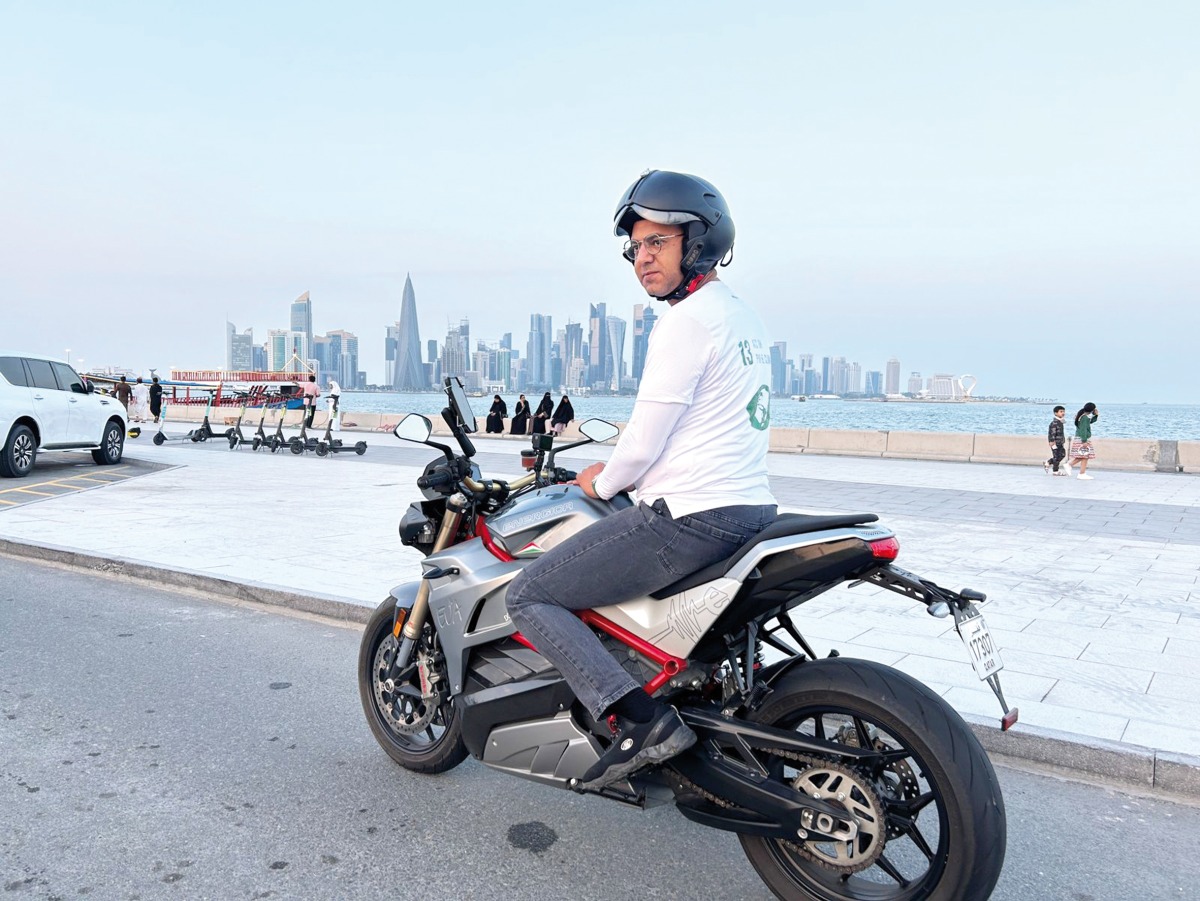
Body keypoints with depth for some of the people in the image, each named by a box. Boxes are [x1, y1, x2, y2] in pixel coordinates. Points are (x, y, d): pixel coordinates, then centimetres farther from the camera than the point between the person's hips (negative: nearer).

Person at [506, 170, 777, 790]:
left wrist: (602, 483, 5)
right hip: (750, 509, 10)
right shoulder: (743, 315, 16)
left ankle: (639, 719, -15)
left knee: (527, 597, -4)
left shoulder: (686, 321, -15)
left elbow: (644, 443, -16)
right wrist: (617, 471, 22)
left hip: (689, 518, -10)